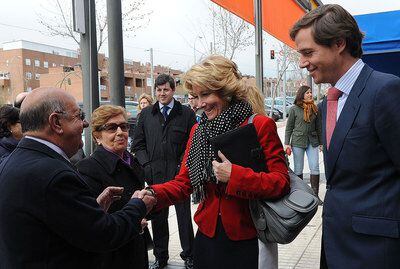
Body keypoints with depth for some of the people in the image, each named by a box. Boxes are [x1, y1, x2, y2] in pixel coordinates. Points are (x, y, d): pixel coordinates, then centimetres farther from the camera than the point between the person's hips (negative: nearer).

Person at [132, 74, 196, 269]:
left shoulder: (186, 113, 0)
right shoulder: (146, 114, 8)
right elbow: (137, 144, 11)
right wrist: (146, 164, -1)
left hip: (179, 173, -2)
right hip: (154, 174, 3)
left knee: (184, 216, 7)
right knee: (158, 217, 12)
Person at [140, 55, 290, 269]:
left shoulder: (260, 125, -11)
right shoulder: (198, 130, 4)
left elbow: (281, 182, -15)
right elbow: (184, 181, 2)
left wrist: (235, 175, -27)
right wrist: (154, 194, -16)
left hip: (248, 242, -4)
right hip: (207, 236, 5)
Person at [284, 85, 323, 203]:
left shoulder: (315, 109, 5)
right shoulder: (294, 109, -2)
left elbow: (318, 127, 11)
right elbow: (289, 128, 0)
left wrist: (321, 142, 11)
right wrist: (287, 143, -5)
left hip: (312, 142, 2)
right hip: (297, 142, -2)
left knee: (315, 168, -2)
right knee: (298, 169, 6)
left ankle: (315, 194, 6)